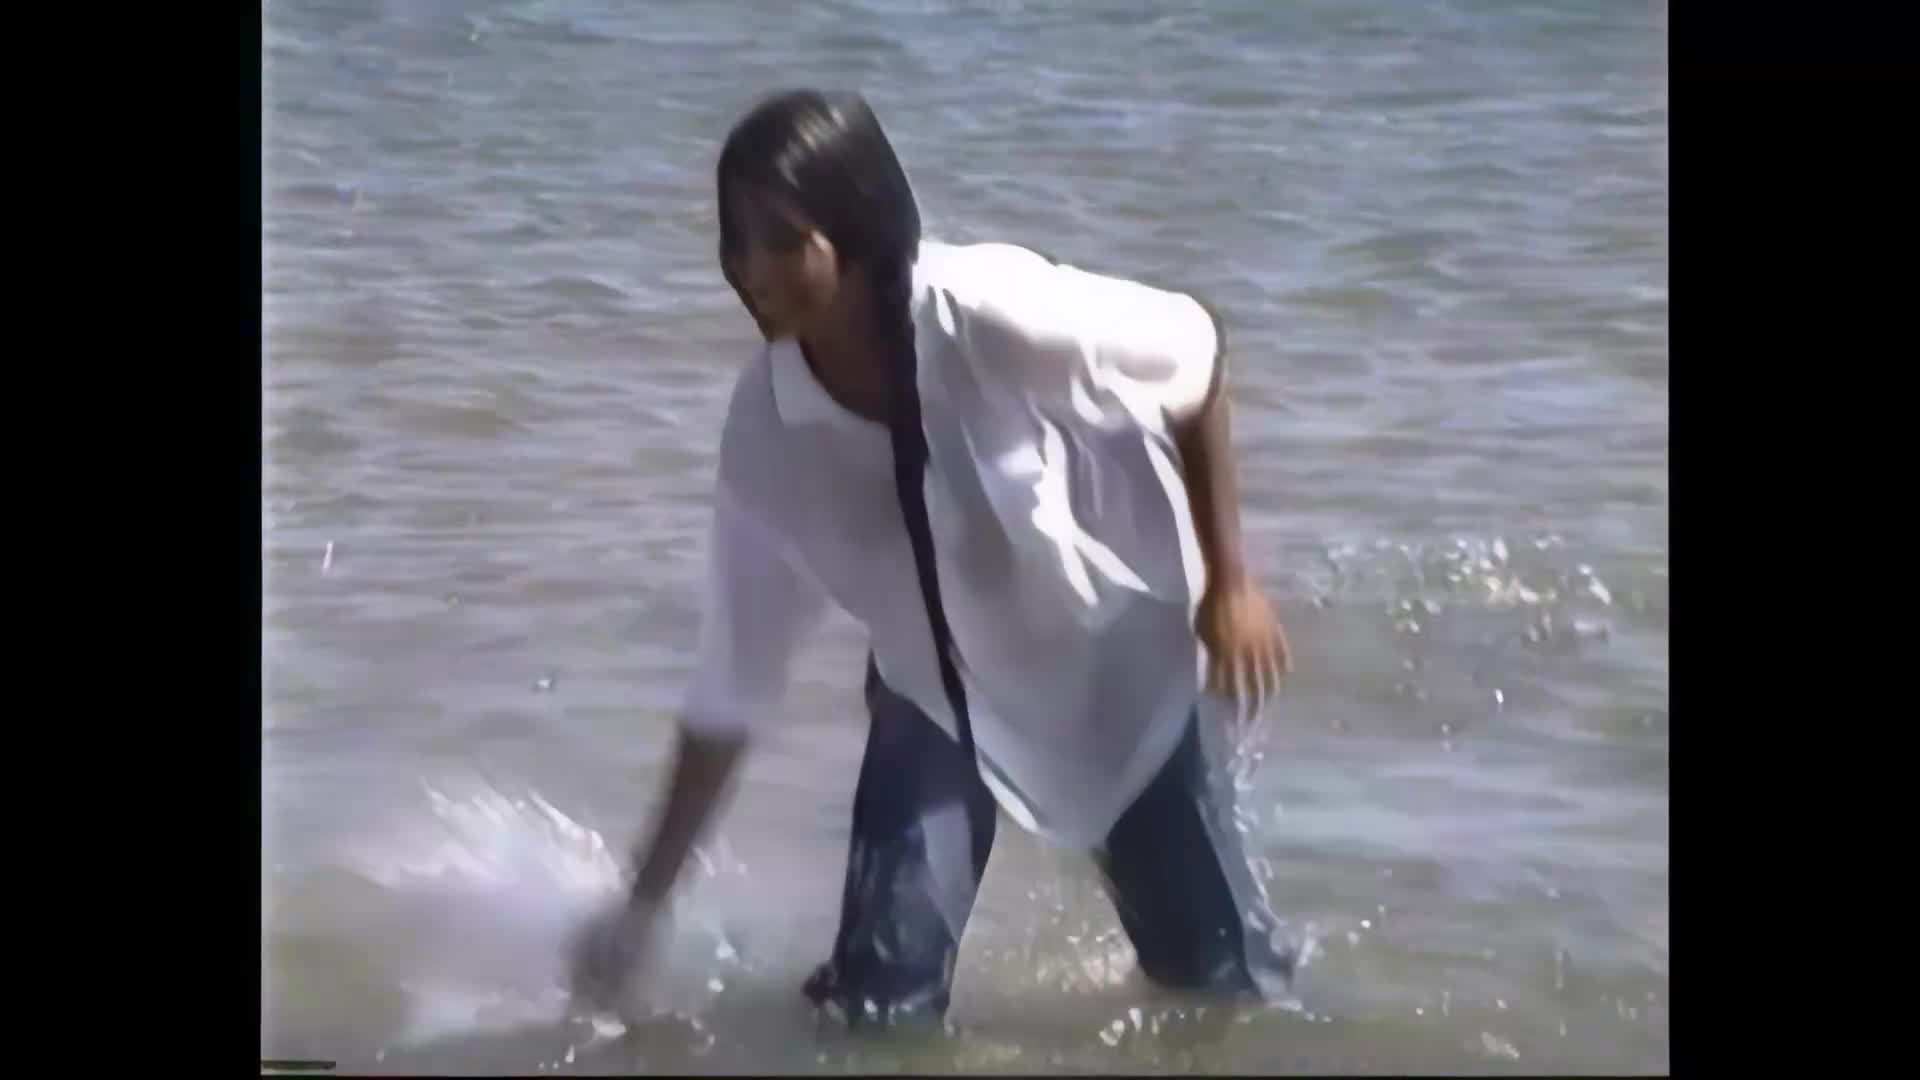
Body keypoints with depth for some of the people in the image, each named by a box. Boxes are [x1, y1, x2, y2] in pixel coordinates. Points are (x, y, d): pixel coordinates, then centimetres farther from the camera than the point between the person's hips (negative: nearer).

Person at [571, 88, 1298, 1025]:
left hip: (1119, 659, -2)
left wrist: (1229, 582, -12)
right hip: (941, 691, 2)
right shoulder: (764, 437, -23)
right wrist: (644, 901, -10)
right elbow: (731, 690, -13)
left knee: (1222, 980, 8)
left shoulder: (995, 313, -34)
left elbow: (1192, 353, -15)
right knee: (877, 999, -11)